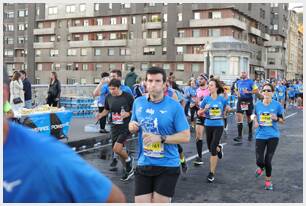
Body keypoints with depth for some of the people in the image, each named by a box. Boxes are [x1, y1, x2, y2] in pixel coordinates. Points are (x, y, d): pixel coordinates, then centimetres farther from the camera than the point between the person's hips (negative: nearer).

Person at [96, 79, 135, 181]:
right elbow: (106, 110, 16)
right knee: (117, 150, 11)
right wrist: (101, 115, -4)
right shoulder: (108, 97, 2)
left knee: (117, 149, -19)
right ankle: (128, 169, 33)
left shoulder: (127, 96, -11)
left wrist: (128, 114, -21)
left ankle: (128, 159, 13)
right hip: (114, 127, 6)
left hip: (126, 127, -6)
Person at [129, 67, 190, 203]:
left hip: (167, 166, -3)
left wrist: (161, 138, -22)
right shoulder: (138, 102, 2)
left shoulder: (174, 106, -11)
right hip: (143, 165, 3)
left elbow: (186, 136, -11)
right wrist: (132, 126, -7)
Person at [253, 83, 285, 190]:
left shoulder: (277, 105, -6)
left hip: (273, 136, -2)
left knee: (267, 161, -2)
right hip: (260, 136, 2)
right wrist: (255, 122, -2)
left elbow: (283, 121, 3)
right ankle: (261, 168, 34)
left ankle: (268, 181, 24)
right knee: (259, 161, -5)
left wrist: (276, 118, -18)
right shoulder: (258, 104, 1)